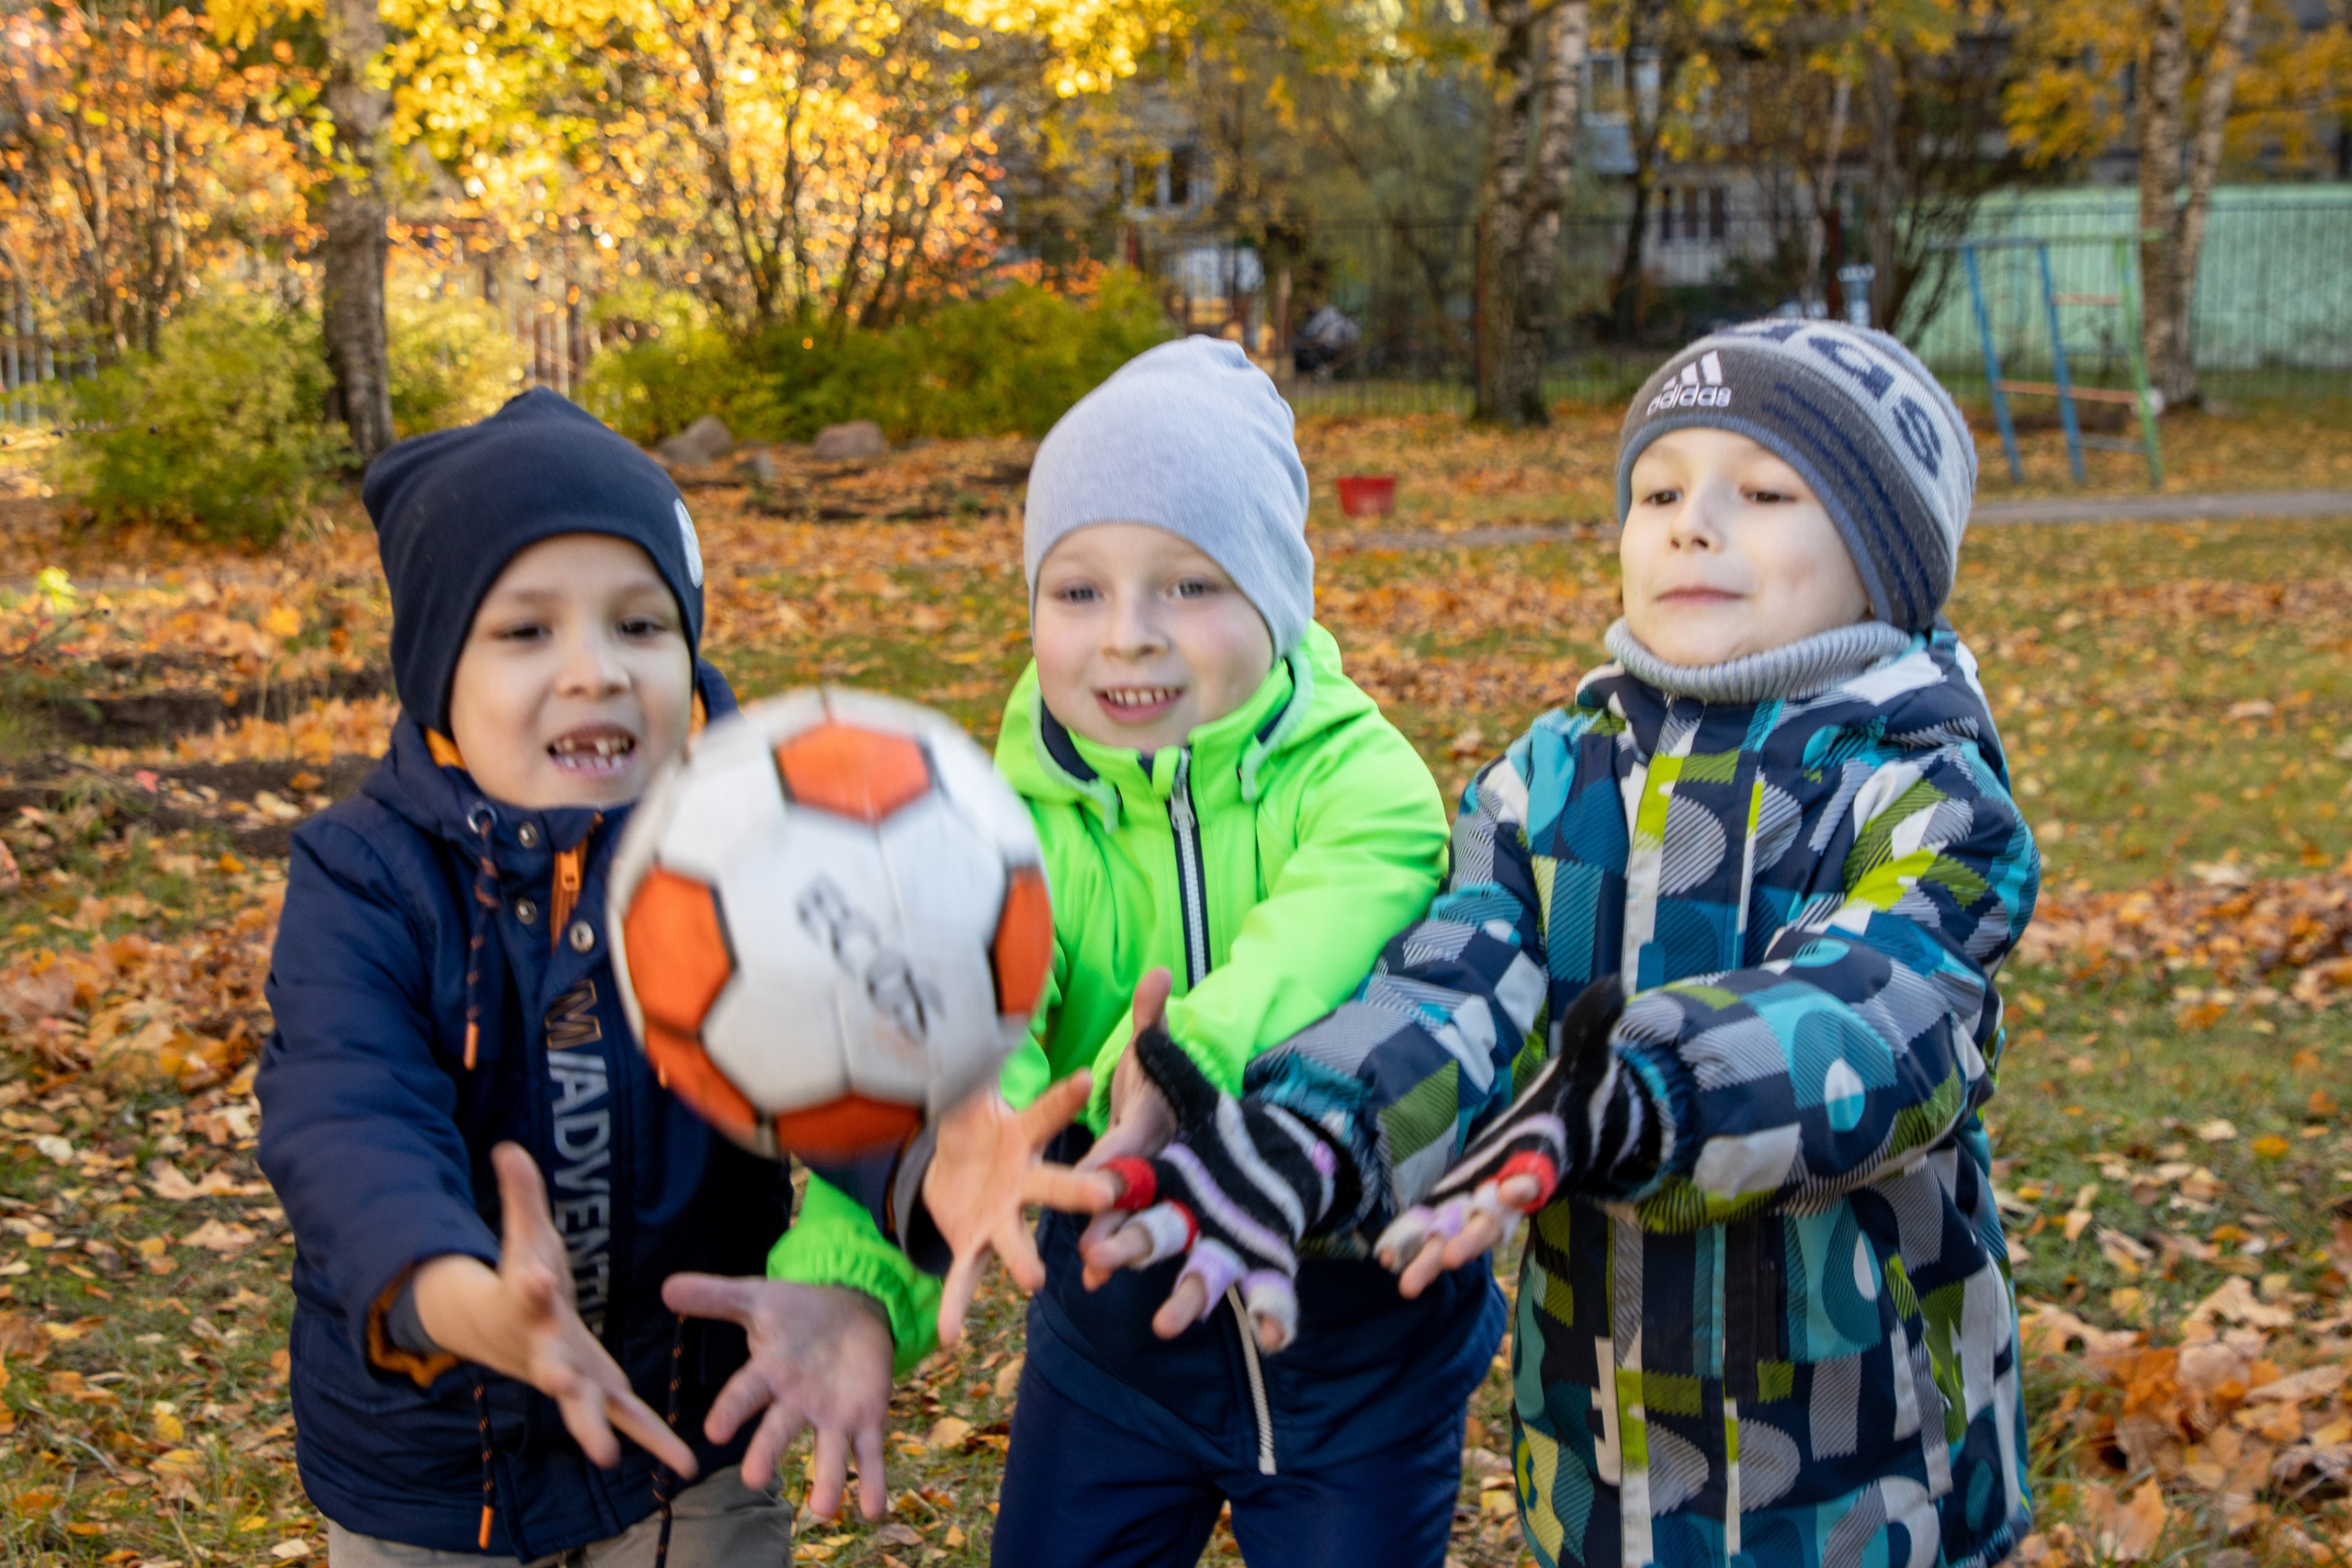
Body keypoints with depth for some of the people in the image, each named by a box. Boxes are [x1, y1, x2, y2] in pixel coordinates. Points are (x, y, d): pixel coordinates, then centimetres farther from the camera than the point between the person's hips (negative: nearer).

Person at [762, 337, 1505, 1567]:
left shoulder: (1358, 777, -16)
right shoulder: (1015, 820, -11)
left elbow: (1309, 960, -37)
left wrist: (1179, 1076, -59)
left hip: (1359, 1337, -1)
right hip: (1113, 1320, 2)